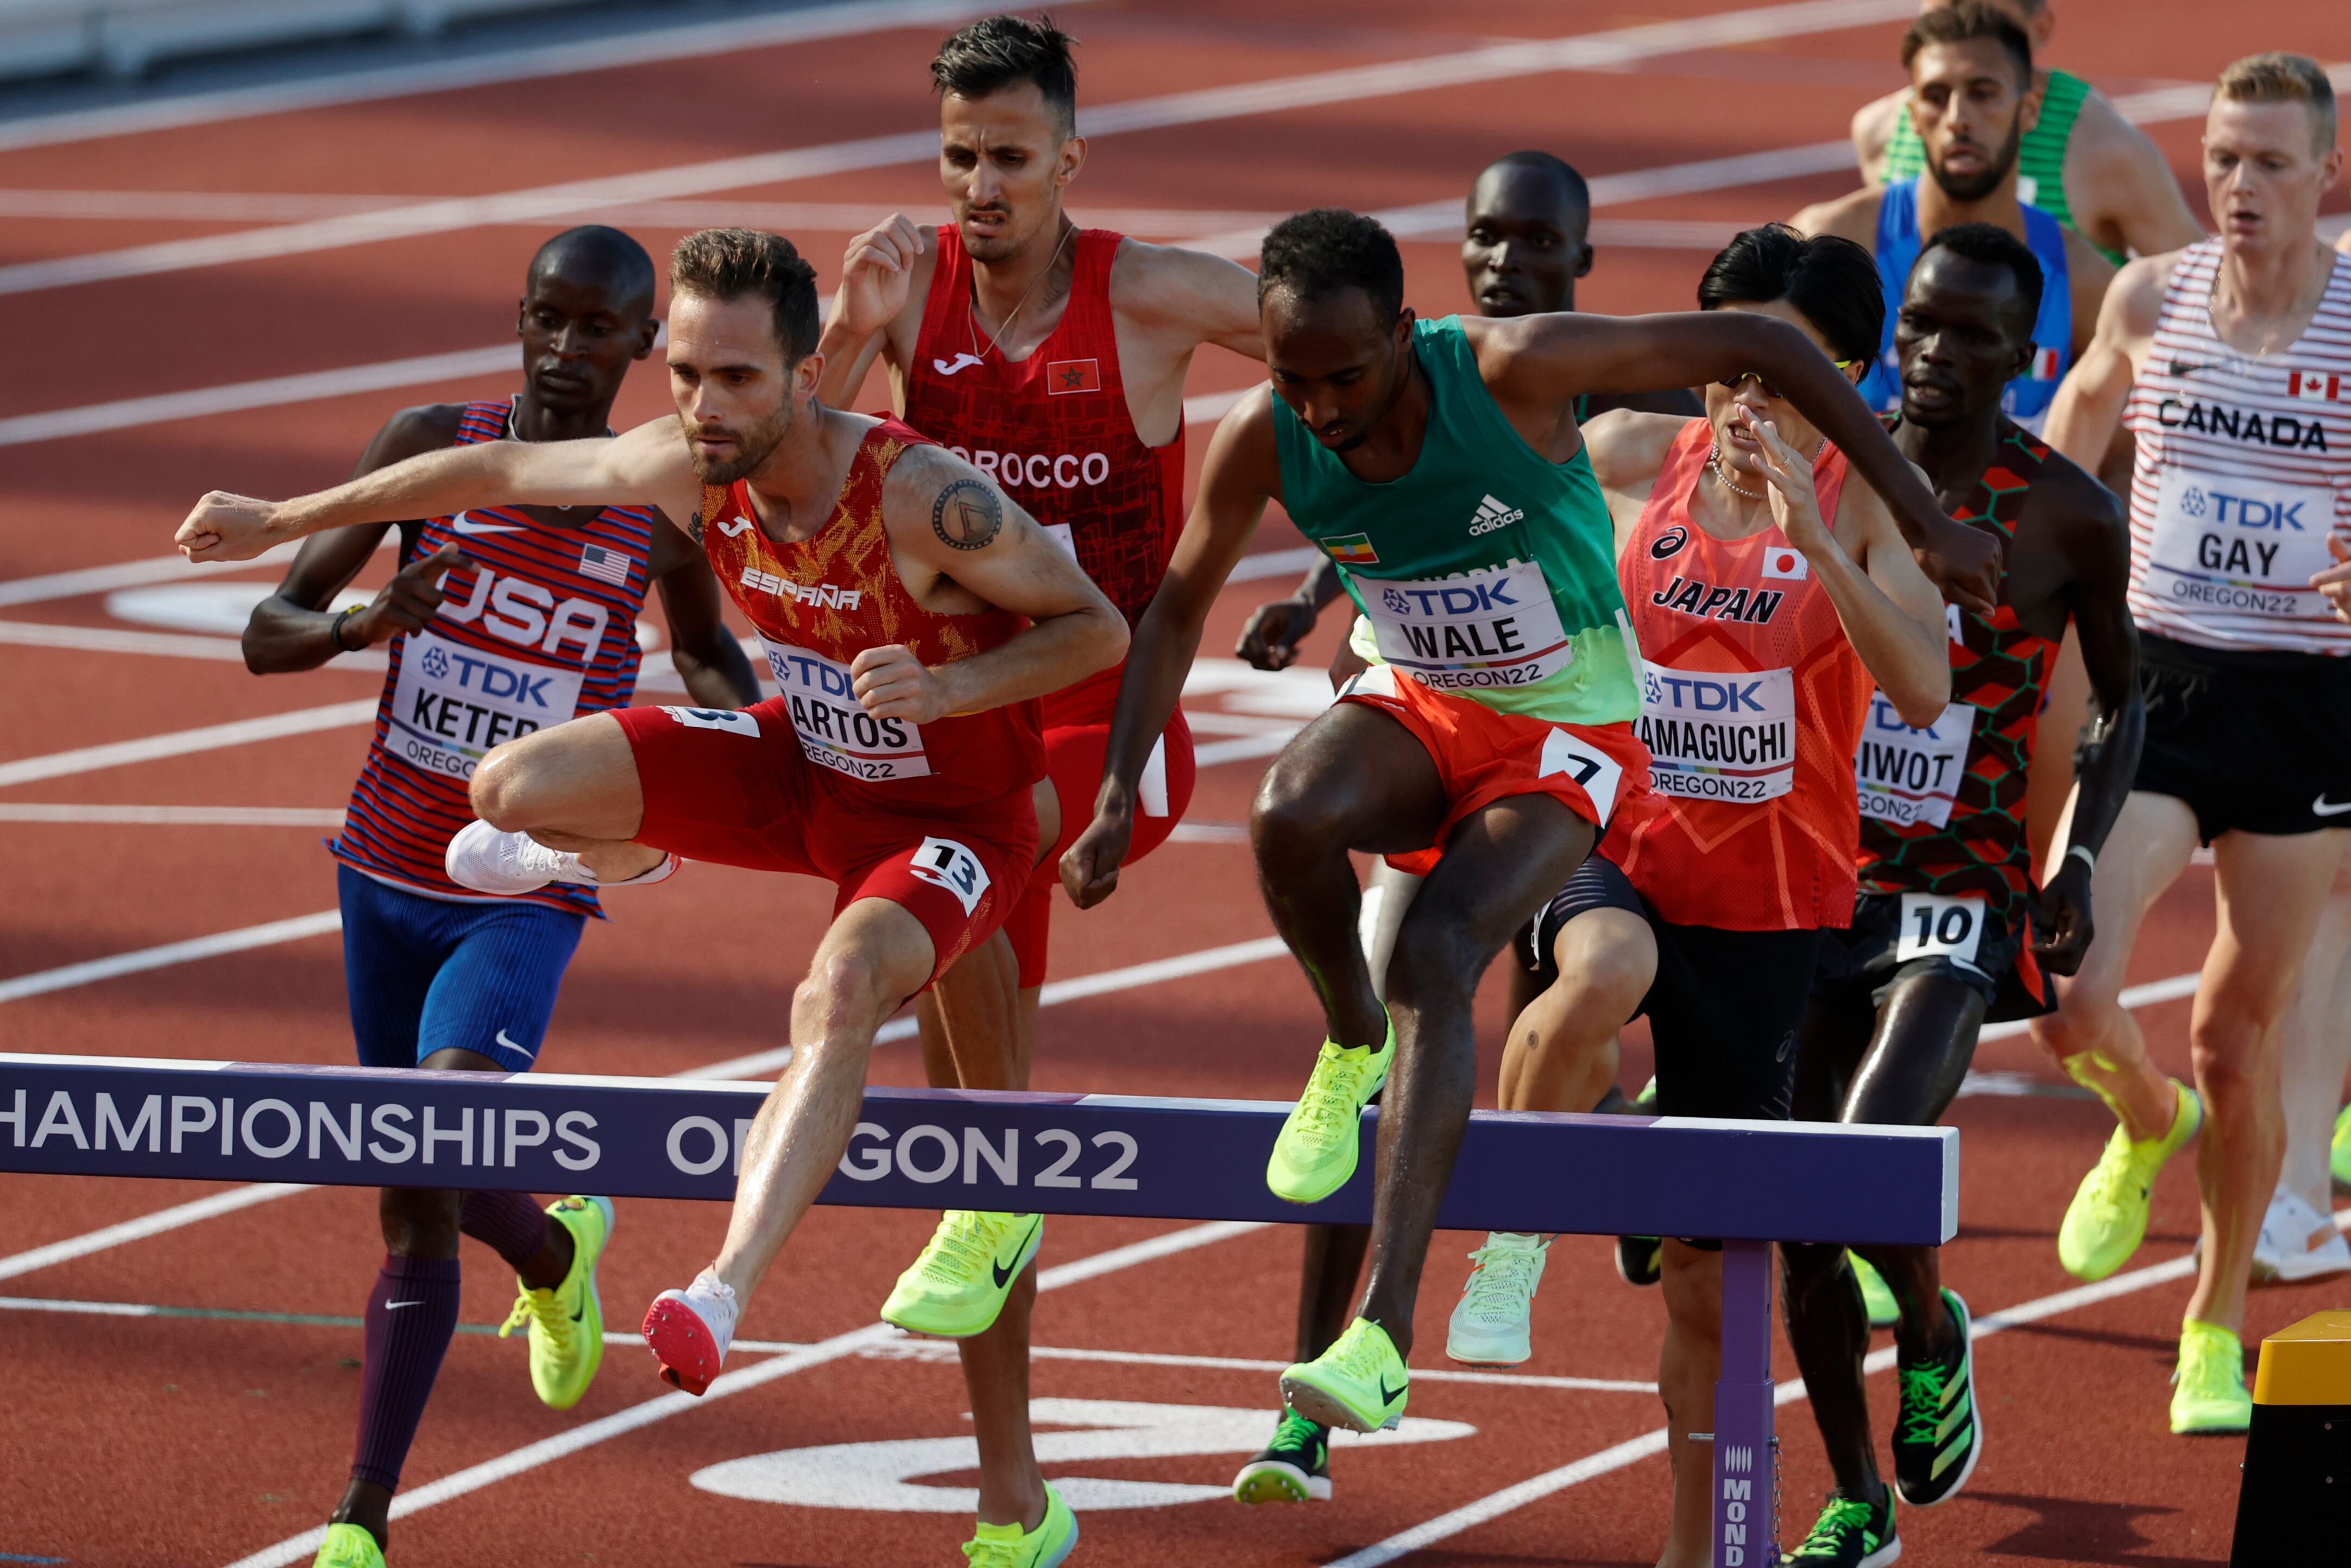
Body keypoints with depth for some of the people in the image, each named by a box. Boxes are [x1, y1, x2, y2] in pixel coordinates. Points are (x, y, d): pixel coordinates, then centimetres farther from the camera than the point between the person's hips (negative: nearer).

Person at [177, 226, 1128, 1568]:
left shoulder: (926, 498, -33)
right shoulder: (689, 471, -18)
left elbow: (1101, 629, -22)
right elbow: (503, 471, -1)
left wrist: (946, 687, -38)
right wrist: (287, 519, 6)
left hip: (951, 815, -6)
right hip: (806, 764, 6)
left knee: (845, 991, -37)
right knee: (514, 788, -10)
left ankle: (728, 1294, -48)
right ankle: (616, 858, 31)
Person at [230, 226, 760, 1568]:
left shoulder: (663, 510, -5)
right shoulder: (430, 449, -6)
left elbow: (705, 647, 16)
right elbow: (266, 635, -6)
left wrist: (739, 721, -7)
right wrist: (358, 625, -28)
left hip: (528, 896, -2)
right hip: (388, 874, 2)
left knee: (440, 1159, -24)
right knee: (418, 1216, 10)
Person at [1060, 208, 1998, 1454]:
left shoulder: (1514, 371, -28)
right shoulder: (1263, 440, -16)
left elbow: (1761, 345, -19)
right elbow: (1177, 610, 3)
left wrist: (1922, 518, -18)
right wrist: (1118, 799, -6)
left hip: (1569, 736, -3)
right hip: (1418, 706, 3)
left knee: (1437, 956, -28)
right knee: (1290, 814, -31)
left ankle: (1386, 1331, -33)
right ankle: (1349, 1045, 1)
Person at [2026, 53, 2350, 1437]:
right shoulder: (2154, 298, -1)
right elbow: (2089, 401, 21)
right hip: (2152, 681, 1)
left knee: (2238, 1034, 6)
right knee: (2073, 1003, -13)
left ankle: (2219, 1326, 26)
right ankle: (2144, 1128, 25)